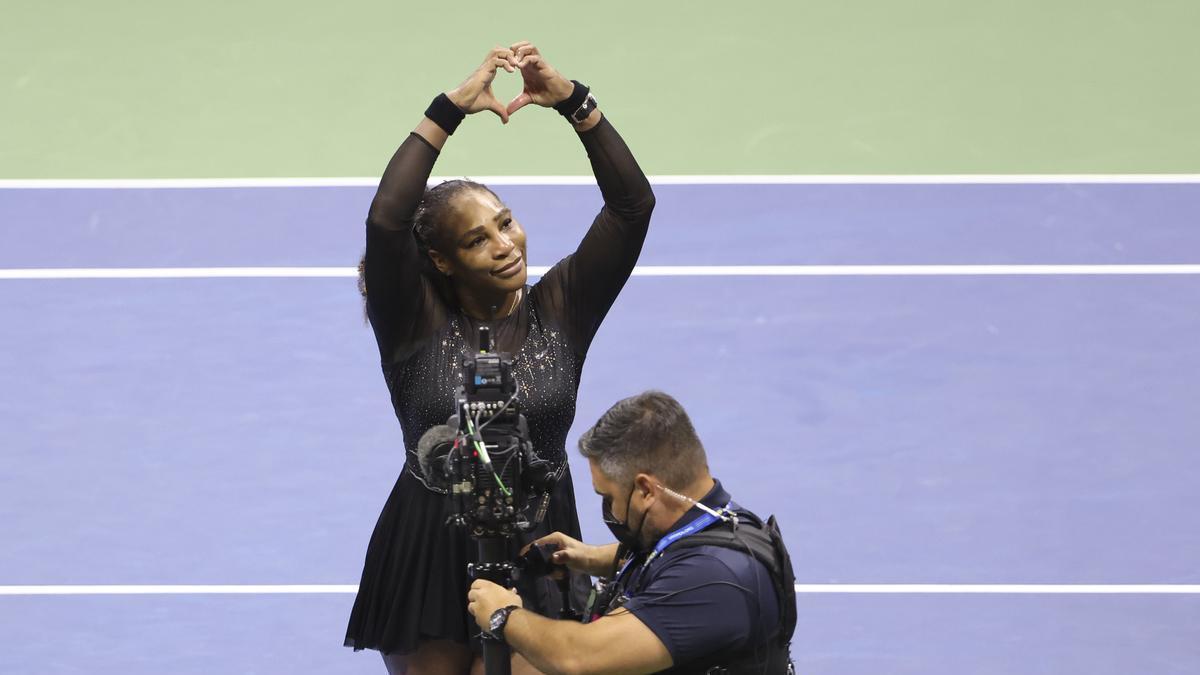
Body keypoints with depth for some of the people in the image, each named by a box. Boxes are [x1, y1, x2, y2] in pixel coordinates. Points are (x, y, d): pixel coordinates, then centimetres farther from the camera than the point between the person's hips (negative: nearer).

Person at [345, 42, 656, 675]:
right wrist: (450, 109, -25)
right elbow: (386, 219, -25)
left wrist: (572, 102, -19)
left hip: (539, 551, 1)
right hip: (431, 554, -1)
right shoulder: (416, 324, -8)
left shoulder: (558, 310, -2)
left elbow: (633, 203, -10)